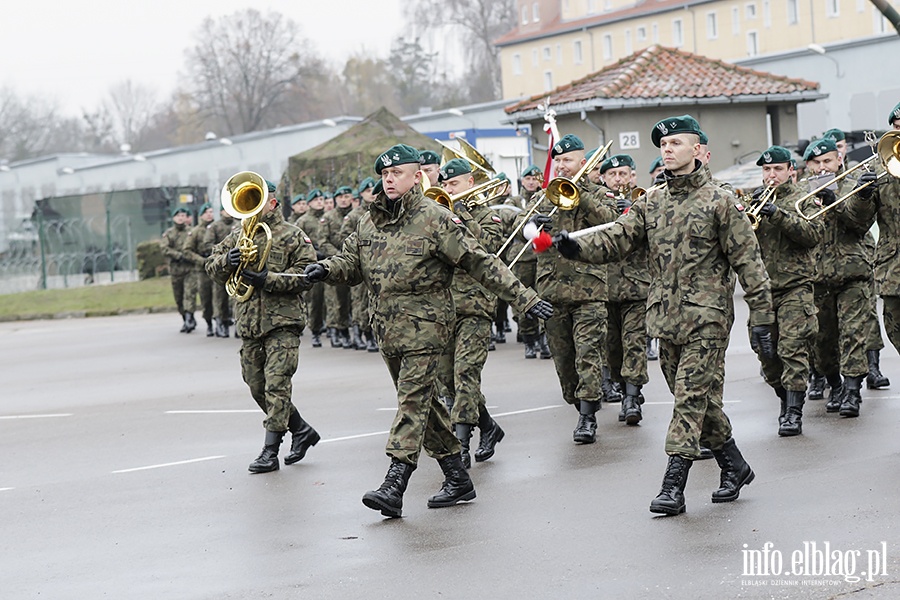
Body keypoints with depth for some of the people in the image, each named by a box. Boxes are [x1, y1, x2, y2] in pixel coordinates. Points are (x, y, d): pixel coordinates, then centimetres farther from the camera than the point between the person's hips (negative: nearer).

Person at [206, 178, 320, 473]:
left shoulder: (293, 236, 0)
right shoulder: (238, 236, 15)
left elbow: (306, 272, -9)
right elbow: (212, 267, 12)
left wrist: (268, 280, -19)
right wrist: (226, 261, -11)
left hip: (283, 321, -6)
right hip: (249, 324, 6)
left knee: (276, 385, -11)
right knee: (257, 386, 11)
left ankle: (270, 451, -8)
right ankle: (302, 430, 27)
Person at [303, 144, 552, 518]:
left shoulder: (435, 219, -8)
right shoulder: (369, 222, 12)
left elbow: (479, 263, -9)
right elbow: (350, 261, 14)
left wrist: (524, 298, -12)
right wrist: (326, 269, -10)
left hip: (425, 323, -7)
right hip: (387, 327, 7)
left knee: (413, 400, -12)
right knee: (422, 402, 11)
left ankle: (394, 485, -18)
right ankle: (457, 478, 20)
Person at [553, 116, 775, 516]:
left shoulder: (719, 202, -3)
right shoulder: (651, 204, 12)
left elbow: (748, 260, -4)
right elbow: (616, 240, 3)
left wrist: (761, 316, -9)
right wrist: (575, 247, -17)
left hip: (707, 319, -6)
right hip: (665, 318, 6)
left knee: (691, 399, -9)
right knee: (699, 399, 12)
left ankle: (673, 486, -10)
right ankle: (734, 467, 28)